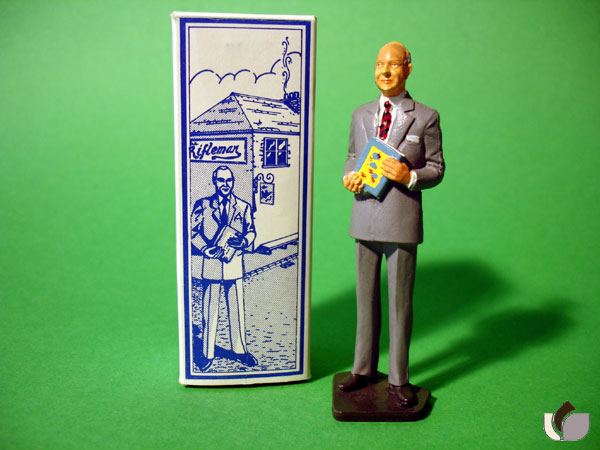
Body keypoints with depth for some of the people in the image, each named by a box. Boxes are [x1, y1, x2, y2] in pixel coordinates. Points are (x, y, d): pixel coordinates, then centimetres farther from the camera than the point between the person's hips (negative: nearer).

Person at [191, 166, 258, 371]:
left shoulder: (243, 207, 7)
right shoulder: (203, 205, 4)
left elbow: (251, 231, 11)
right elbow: (193, 231, 4)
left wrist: (243, 241, -11)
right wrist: (208, 249, -10)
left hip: (234, 264, 1)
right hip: (211, 264, -1)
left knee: (237, 310, 7)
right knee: (209, 311, 4)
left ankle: (240, 350, 22)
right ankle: (207, 354, 18)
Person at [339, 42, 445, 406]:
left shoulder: (426, 117, 1)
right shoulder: (361, 115, 12)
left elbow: (437, 168, 2)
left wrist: (410, 176, -18)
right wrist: (349, 177, -2)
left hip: (402, 223, -3)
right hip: (365, 220, 4)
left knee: (401, 303, 4)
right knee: (365, 298, 13)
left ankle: (398, 380, 20)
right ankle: (364, 369, 29)